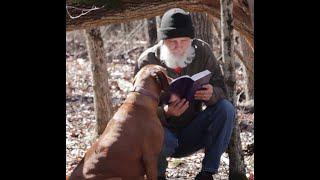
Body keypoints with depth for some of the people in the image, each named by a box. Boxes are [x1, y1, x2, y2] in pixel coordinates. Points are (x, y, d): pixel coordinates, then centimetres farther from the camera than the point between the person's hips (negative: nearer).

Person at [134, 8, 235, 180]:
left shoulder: (202, 51, -8)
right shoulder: (147, 61, -16)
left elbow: (220, 88, -9)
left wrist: (212, 94, -35)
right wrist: (165, 112, -40)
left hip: (192, 134, 3)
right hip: (164, 130, -3)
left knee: (226, 108, -22)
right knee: (160, 137, -38)